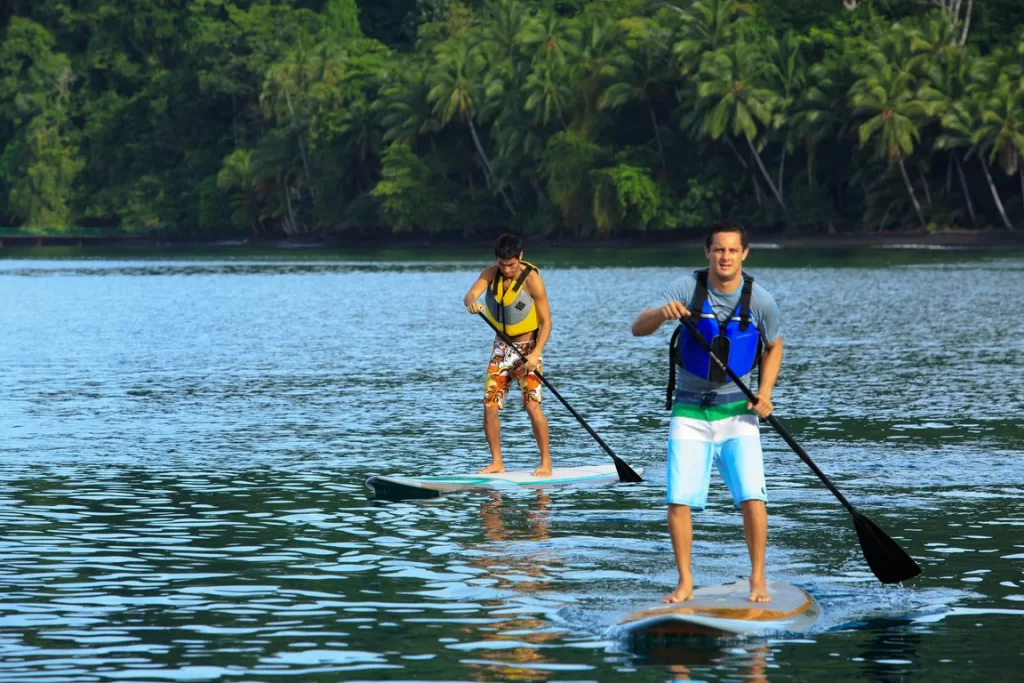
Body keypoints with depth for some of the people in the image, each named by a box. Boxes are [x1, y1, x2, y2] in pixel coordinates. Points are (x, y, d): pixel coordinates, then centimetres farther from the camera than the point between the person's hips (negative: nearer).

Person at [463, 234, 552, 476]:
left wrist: (536, 353, -28)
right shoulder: (491, 273, -4)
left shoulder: (532, 279, -17)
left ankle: (546, 462, -6)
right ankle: (497, 462, 8)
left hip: (527, 348, -5)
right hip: (502, 347, 5)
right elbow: (470, 294, -18)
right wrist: (471, 302, -44)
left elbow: (546, 321, -16)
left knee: (532, 405, -16)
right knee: (489, 404, -1)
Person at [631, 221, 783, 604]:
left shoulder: (760, 301, -5)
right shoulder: (687, 289, -9)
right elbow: (638, 329, -17)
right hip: (690, 410, 0)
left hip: (736, 411, 0)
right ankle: (685, 582, 7)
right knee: (678, 500, -6)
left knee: (752, 497, -13)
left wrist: (765, 392, -1)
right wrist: (662, 313, -38)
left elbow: (773, 347, 13)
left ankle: (758, 579, 2)